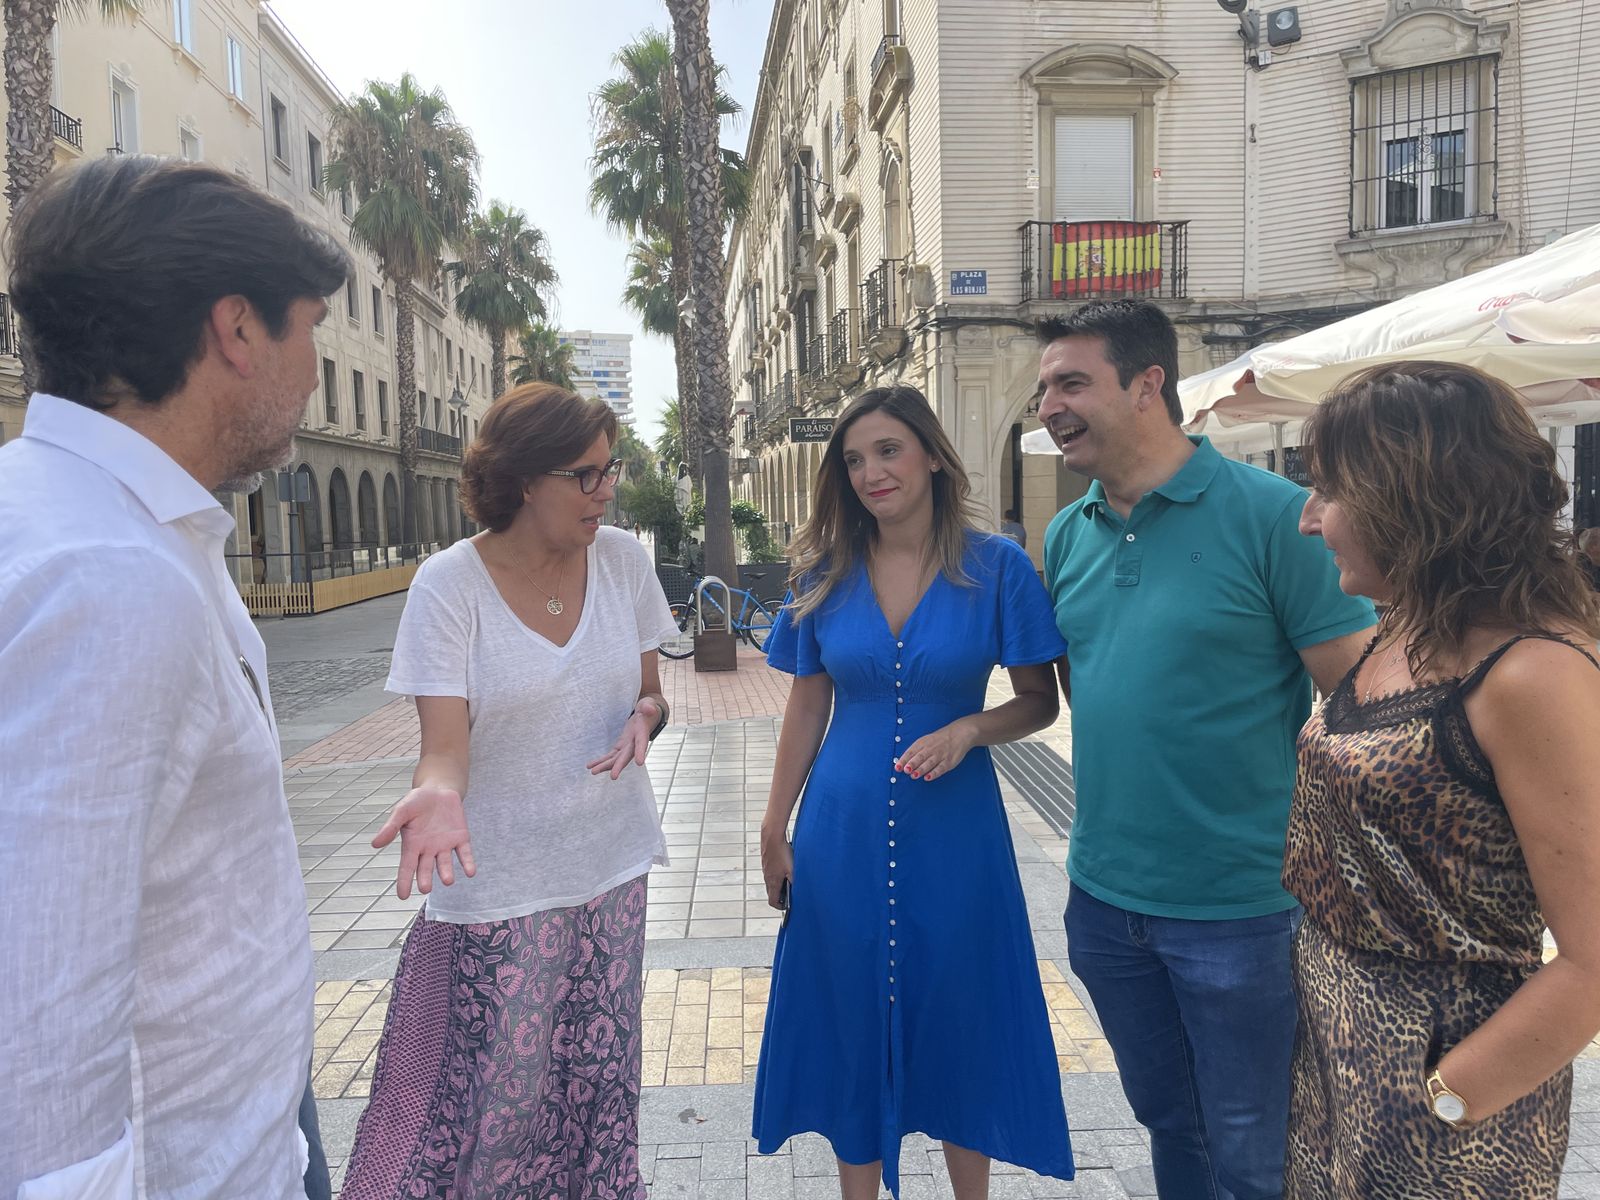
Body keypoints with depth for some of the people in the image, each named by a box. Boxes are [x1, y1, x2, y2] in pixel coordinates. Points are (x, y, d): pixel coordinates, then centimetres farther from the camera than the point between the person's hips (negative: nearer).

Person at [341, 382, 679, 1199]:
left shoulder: (622, 558, -3)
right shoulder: (449, 585, -14)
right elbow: (445, 744, -18)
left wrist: (645, 716, -14)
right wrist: (437, 791, -40)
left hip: (609, 870, 4)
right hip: (498, 889, -3)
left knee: (597, 1089, 16)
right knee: (481, 1101, 5)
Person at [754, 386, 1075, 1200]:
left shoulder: (996, 567, -7)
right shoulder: (825, 574, 0)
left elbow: (1039, 702, -2)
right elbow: (806, 708, 6)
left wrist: (966, 730, -20)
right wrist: (775, 830, 6)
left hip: (954, 833, -1)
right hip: (842, 832, 2)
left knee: (959, 1019, 13)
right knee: (853, 1023, 13)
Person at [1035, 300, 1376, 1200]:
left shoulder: (1273, 514, -14)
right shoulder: (1067, 536, 4)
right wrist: (1113, 796, 9)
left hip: (1240, 909, -5)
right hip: (1103, 899, 5)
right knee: (1168, 1125, 24)